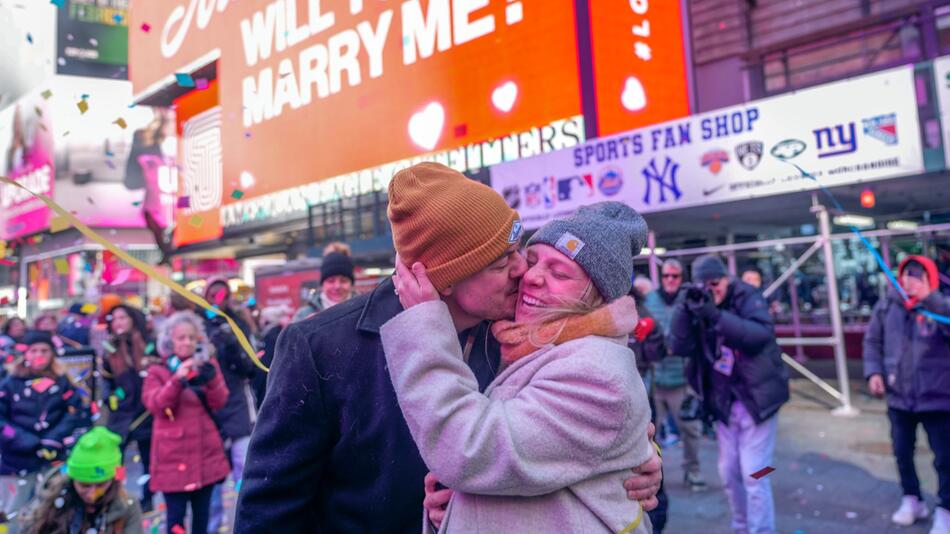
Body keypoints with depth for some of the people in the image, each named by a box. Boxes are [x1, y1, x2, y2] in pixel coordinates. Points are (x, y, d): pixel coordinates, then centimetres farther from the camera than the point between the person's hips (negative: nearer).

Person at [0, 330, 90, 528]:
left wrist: (54, 439, -17)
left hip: (54, 461, 1)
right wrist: (30, 442, -16)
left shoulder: (62, 382, 2)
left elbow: (76, 414, -2)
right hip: (17, 462, -1)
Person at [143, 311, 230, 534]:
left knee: (202, 512, 12)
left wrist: (211, 378, -22)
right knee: (176, 514, -2)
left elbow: (219, 402, -3)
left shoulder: (208, 364, 8)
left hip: (205, 451, 3)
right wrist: (177, 380, -27)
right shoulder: (158, 370, 2)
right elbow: (155, 405, -13)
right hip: (174, 455, -2)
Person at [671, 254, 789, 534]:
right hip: (724, 402, 5)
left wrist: (716, 315, -37)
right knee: (729, 473, 14)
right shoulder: (698, 303, 0)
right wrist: (684, 309, -25)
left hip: (756, 398, -5)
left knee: (753, 474, -6)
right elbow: (681, 347, -11)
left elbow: (762, 333, -29)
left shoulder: (747, 296, -11)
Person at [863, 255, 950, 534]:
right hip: (899, 397, 4)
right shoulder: (886, 306, 0)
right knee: (902, 452, 17)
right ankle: (912, 499, 37)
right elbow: (872, 341, 9)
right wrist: (873, 371, -2)